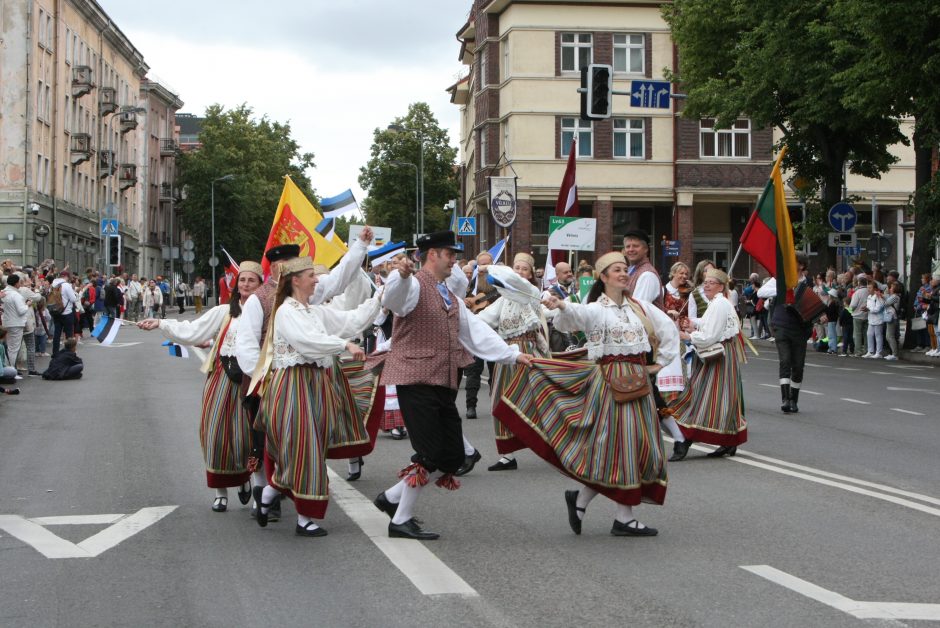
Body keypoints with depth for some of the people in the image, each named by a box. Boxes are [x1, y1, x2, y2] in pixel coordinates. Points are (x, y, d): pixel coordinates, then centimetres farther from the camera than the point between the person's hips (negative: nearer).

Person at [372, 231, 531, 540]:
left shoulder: (451, 298, 24)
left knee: (453, 456, 7)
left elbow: (476, 330, 27)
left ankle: (392, 497, 19)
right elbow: (392, 298, -29)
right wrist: (402, 274, -51)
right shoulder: (415, 285, -7)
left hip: (444, 386, 9)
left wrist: (512, 354, 21)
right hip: (416, 383, -9)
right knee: (430, 454, -11)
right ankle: (401, 520, 2)